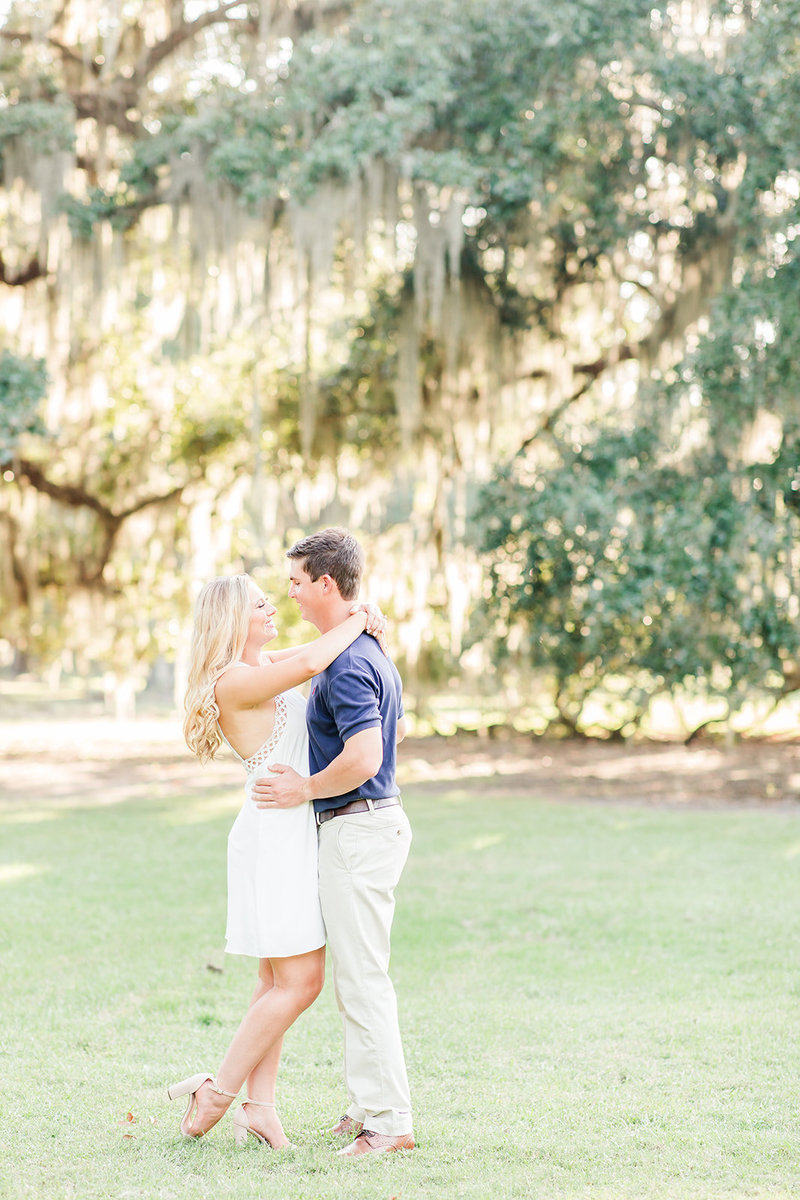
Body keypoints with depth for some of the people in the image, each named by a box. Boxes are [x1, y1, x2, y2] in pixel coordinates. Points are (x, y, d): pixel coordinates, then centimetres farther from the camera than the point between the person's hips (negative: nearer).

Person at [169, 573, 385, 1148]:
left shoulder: (261, 665, 12)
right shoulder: (234, 681, -17)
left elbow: (314, 651, 24)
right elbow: (309, 663, -32)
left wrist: (354, 618, 2)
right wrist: (360, 621, -16)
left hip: (291, 834, 10)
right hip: (274, 835, -10)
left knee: (280, 980, 9)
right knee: (300, 981, -8)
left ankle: (260, 1105, 11)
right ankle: (217, 1093, 1)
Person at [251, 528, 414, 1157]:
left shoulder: (347, 665, -20)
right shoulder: (374, 650, 13)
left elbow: (364, 758, -29)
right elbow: (396, 729, 27)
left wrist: (307, 789, -14)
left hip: (356, 827, -11)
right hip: (380, 817, 11)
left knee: (362, 978, -6)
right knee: (356, 974, 17)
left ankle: (390, 1119, -2)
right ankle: (371, 1101, 24)